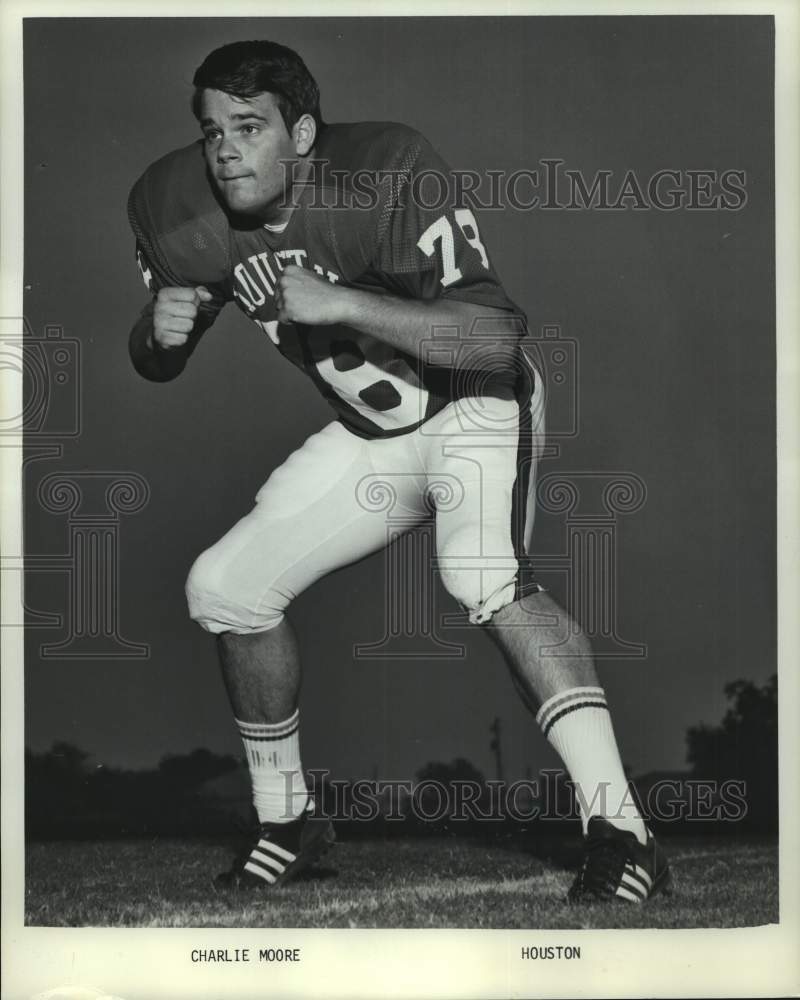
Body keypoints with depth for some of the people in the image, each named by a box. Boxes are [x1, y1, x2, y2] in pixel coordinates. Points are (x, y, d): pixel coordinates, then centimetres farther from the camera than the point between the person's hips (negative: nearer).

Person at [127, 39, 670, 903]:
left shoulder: (390, 175, -28)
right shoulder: (181, 213, -10)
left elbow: (498, 338, -34)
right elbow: (154, 364, 4)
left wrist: (340, 303, -41)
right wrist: (159, 331, -21)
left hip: (477, 406, -6)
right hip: (370, 436, 7)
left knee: (486, 580, -33)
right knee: (223, 588, 2)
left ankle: (619, 834, -33)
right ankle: (285, 823, 21)